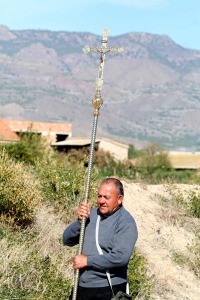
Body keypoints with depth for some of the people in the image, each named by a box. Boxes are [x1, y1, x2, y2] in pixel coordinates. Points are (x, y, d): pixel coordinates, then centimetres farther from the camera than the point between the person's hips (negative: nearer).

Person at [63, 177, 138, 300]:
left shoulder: (126, 222, -12)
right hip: (82, 286, 6)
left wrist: (87, 261, -17)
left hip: (109, 290, -6)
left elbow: (121, 257, -24)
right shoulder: (92, 214, 7)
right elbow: (67, 240, 6)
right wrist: (80, 221, -12)